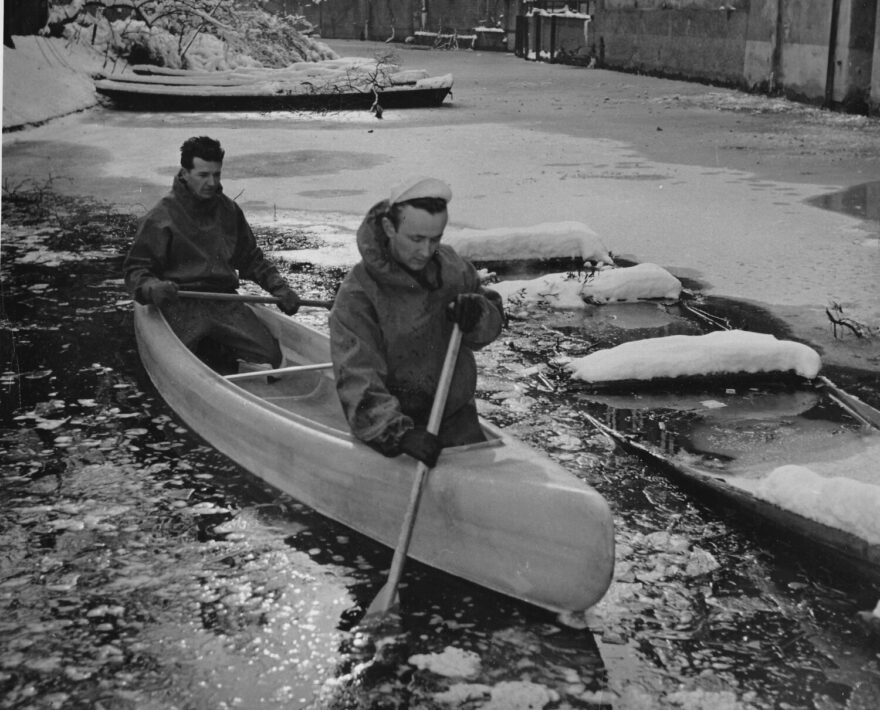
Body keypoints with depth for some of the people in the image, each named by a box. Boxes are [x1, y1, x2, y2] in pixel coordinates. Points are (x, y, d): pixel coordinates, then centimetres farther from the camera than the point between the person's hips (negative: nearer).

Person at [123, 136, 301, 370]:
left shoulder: (229, 211, 15)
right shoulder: (161, 217, 0)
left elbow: (251, 259, 25)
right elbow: (135, 269, 1)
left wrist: (280, 288, 11)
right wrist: (152, 288, -22)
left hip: (226, 301, 4)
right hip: (182, 304, -4)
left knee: (270, 357, -16)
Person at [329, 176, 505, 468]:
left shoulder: (451, 266, 1)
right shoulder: (357, 295, -18)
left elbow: (494, 320, 10)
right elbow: (356, 380, -26)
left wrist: (477, 314, -16)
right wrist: (398, 432, -41)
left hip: (456, 416, 5)